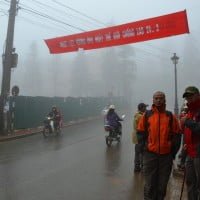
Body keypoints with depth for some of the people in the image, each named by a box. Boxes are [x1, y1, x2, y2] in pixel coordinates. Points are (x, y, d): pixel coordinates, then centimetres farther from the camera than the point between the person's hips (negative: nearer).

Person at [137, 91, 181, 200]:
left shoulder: (171, 116, 5)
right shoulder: (146, 115, 2)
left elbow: (177, 135, 5)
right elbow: (140, 133, 4)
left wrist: (173, 151, 2)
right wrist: (144, 148, -2)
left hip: (166, 155, 1)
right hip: (150, 154, -1)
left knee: (162, 183, 12)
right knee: (149, 183, 5)